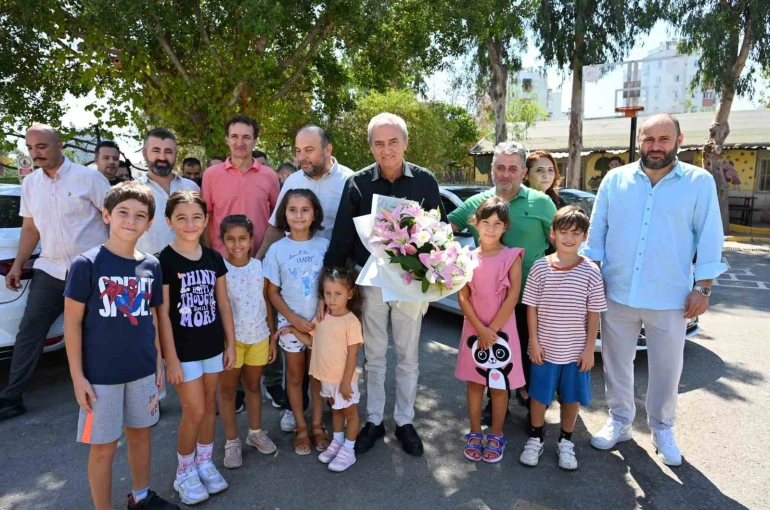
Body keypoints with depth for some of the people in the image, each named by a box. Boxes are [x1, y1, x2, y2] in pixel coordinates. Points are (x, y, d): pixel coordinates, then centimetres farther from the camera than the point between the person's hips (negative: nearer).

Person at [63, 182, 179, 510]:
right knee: (104, 446, 8)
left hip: (143, 369, 5)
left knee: (140, 432, 19)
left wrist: (158, 362, 10)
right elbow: (72, 323, -10)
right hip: (101, 374, -4)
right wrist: (77, 376, -11)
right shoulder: (87, 264, -12)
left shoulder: (151, 265, 1)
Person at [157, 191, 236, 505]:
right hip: (183, 350, -5)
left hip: (213, 347, 5)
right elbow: (162, 314, -13)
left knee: (209, 406, 15)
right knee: (195, 411, 2)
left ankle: (204, 462, 35)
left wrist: (230, 344, 6)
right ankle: (184, 473, 24)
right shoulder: (164, 261, -13)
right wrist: (171, 358, -13)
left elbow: (223, 304, 6)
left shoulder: (214, 258, 2)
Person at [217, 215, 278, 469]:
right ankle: (232, 442, 25)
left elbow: (266, 302, 4)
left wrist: (273, 336, 5)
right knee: (228, 389, 11)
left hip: (258, 337, 3)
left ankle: (256, 432, 35)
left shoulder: (260, 266, -3)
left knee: (253, 385, 18)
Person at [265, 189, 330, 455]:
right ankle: (300, 427, 28)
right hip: (291, 322, 0)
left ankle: (317, 425, 28)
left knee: (318, 374, 12)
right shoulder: (277, 249, -7)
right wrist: (294, 318, -12)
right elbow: (272, 292, -3)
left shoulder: (324, 245, -5)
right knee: (295, 376, 12)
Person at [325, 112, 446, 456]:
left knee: (408, 357, 12)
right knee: (373, 356, 13)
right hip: (370, 281, 0)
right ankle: (374, 421, 30)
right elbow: (342, 236, -4)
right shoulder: (357, 183, -4)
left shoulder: (425, 181, -4)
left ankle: (404, 422, 29)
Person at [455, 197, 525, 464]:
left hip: (501, 331, -2)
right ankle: (475, 434, 27)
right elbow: (463, 297, -4)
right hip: (474, 329, 2)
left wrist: (492, 329, -12)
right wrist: (480, 328, -13)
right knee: (475, 383, 12)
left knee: (499, 386, 8)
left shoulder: (512, 257, -5)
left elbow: (512, 297, -10)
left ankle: (495, 436, 24)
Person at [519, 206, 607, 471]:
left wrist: (589, 348, -3)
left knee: (572, 397, 14)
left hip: (576, 350, 1)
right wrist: (534, 342, -6)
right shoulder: (541, 267, -6)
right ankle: (535, 439, 32)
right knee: (539, 395, 12)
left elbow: (594, 313, -2)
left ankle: (565, 442, 34)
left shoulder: (591, 272, -6)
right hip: (545, 348, 0)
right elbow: (531, 307, -3)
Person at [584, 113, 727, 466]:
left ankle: (661, 428, 34)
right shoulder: (615, 180, 2)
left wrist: (702, 288, -5)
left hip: (670, 298, -1)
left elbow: (709, 239, -2)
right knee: (616, 363, 13)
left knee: (666, 370, 12)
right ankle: (620, 421, 33)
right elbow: (596, 231, 6)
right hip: (617, 294, 2)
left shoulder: (700, 182, -2)